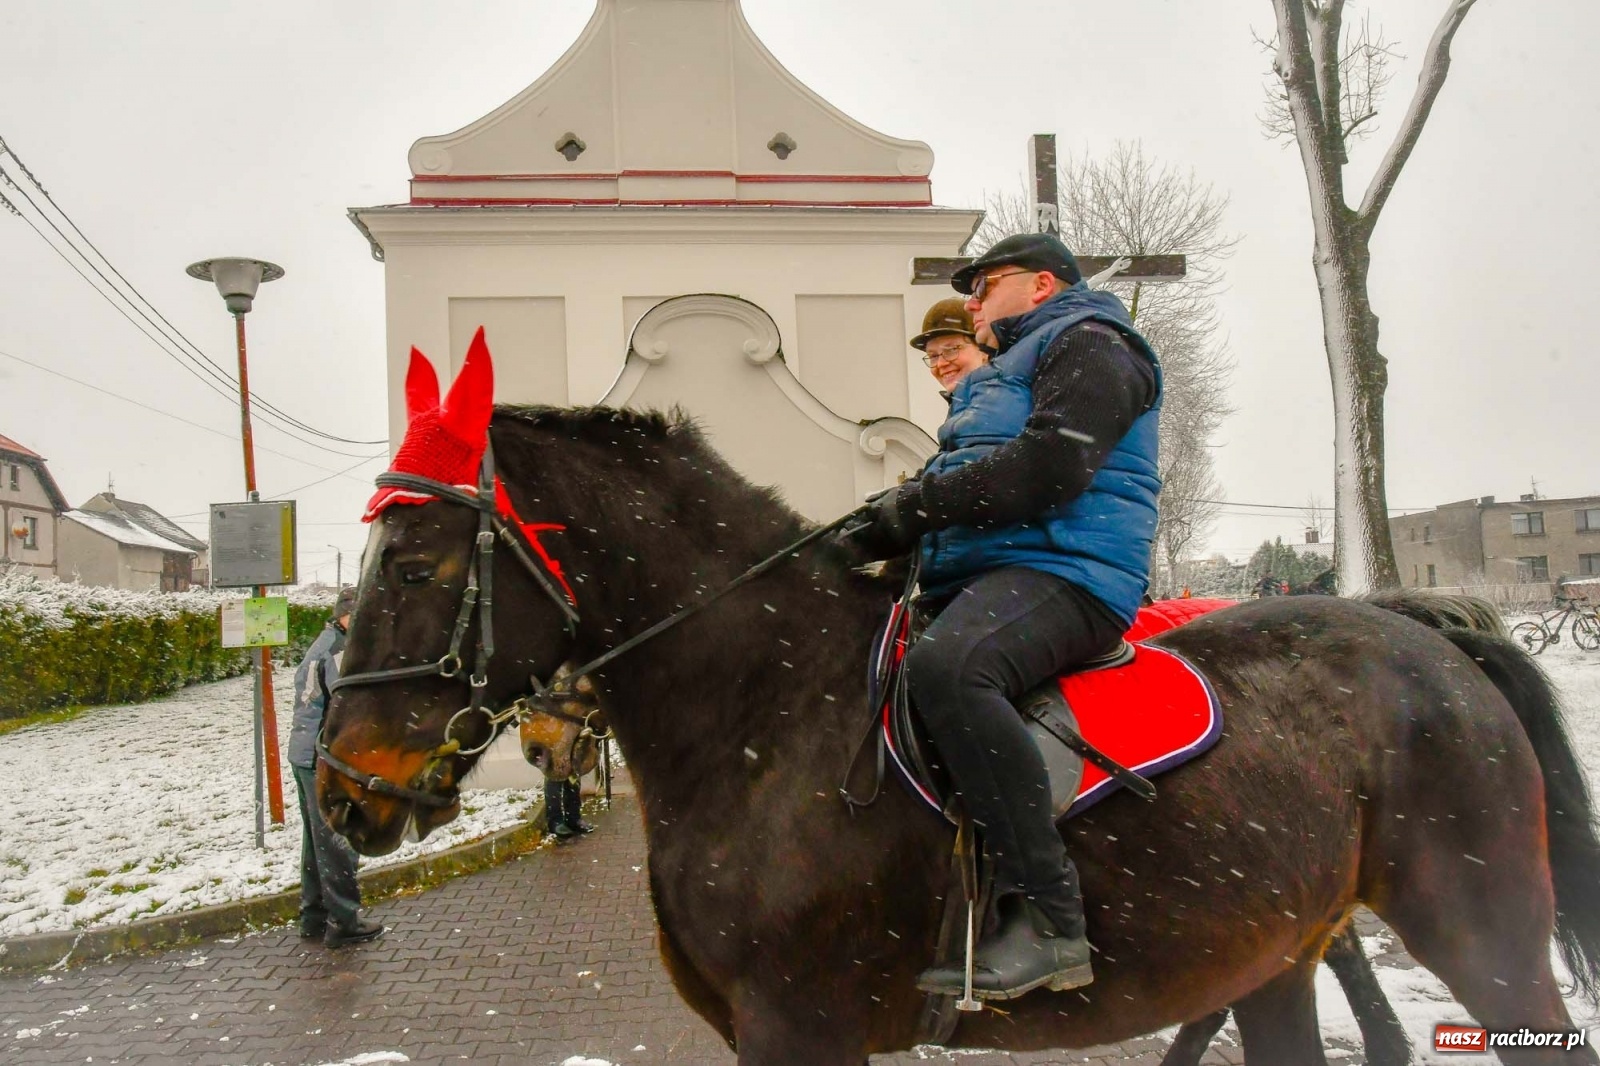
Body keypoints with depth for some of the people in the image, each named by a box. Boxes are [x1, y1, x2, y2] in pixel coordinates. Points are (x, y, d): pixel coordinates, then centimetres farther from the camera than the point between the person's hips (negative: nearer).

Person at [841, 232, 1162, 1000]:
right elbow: (962, 482, 25)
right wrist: (887, 526, 6)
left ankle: (1048, 919, -32)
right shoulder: (1007, 372, 32)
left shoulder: (1087, 345, 1)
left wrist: (923, 502, -12)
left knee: (943, 665, -38)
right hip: (977, 575, 11)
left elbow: (1049, 467, -17)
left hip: (1063, 568, -11)